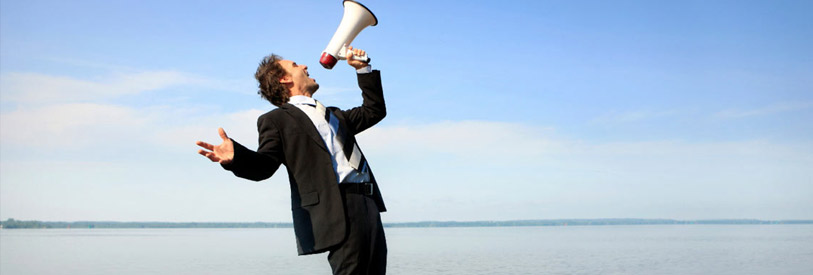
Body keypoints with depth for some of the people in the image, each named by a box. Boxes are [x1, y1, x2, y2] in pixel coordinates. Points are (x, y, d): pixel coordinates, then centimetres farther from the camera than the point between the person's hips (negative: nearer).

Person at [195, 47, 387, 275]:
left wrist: (362, 69, 34)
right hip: (337, 210, -7)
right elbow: (264, 165, -4)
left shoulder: (334, 115, 31)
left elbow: (374, 110, 39)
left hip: (368, 205, 7)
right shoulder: (277, 119, 9)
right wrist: (235, 156, -26)